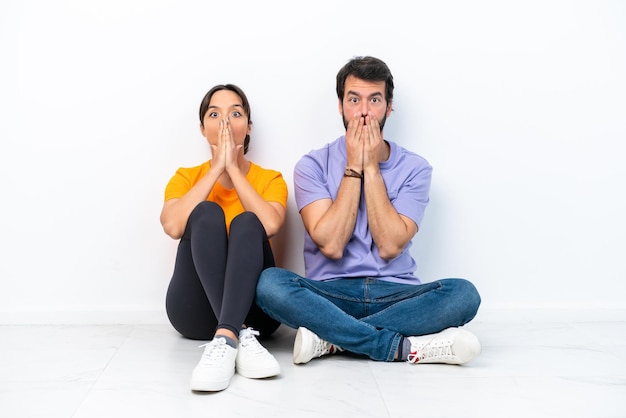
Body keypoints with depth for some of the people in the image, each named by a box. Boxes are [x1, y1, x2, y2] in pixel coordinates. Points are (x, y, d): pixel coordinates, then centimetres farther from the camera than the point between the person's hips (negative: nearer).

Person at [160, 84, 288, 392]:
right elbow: (172, 226, -15)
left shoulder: (270, 179, 8)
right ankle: (241, 336, -40)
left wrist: (233, 167, -11)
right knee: (206, 212, -23)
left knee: (247, 222, -26)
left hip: (252, 306, 0)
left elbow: (270, 225, -18)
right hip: (195, 309, 0)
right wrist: (217, 167, -12)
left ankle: (224, 339, -44)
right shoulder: (186, 177, 10)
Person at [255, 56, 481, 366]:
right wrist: (353, 167, -10)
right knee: (269, 283, -30)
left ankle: (331, 338, -23)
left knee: (463, 293, -27)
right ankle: (405, 347, -27)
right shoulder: (312, 165, 2)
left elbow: (390, 246, -10)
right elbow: (331, 245, -12)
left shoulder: (414, 168, 3)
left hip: (395, 294, 1)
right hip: (331, 295, -1)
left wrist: (371, 167, -9)